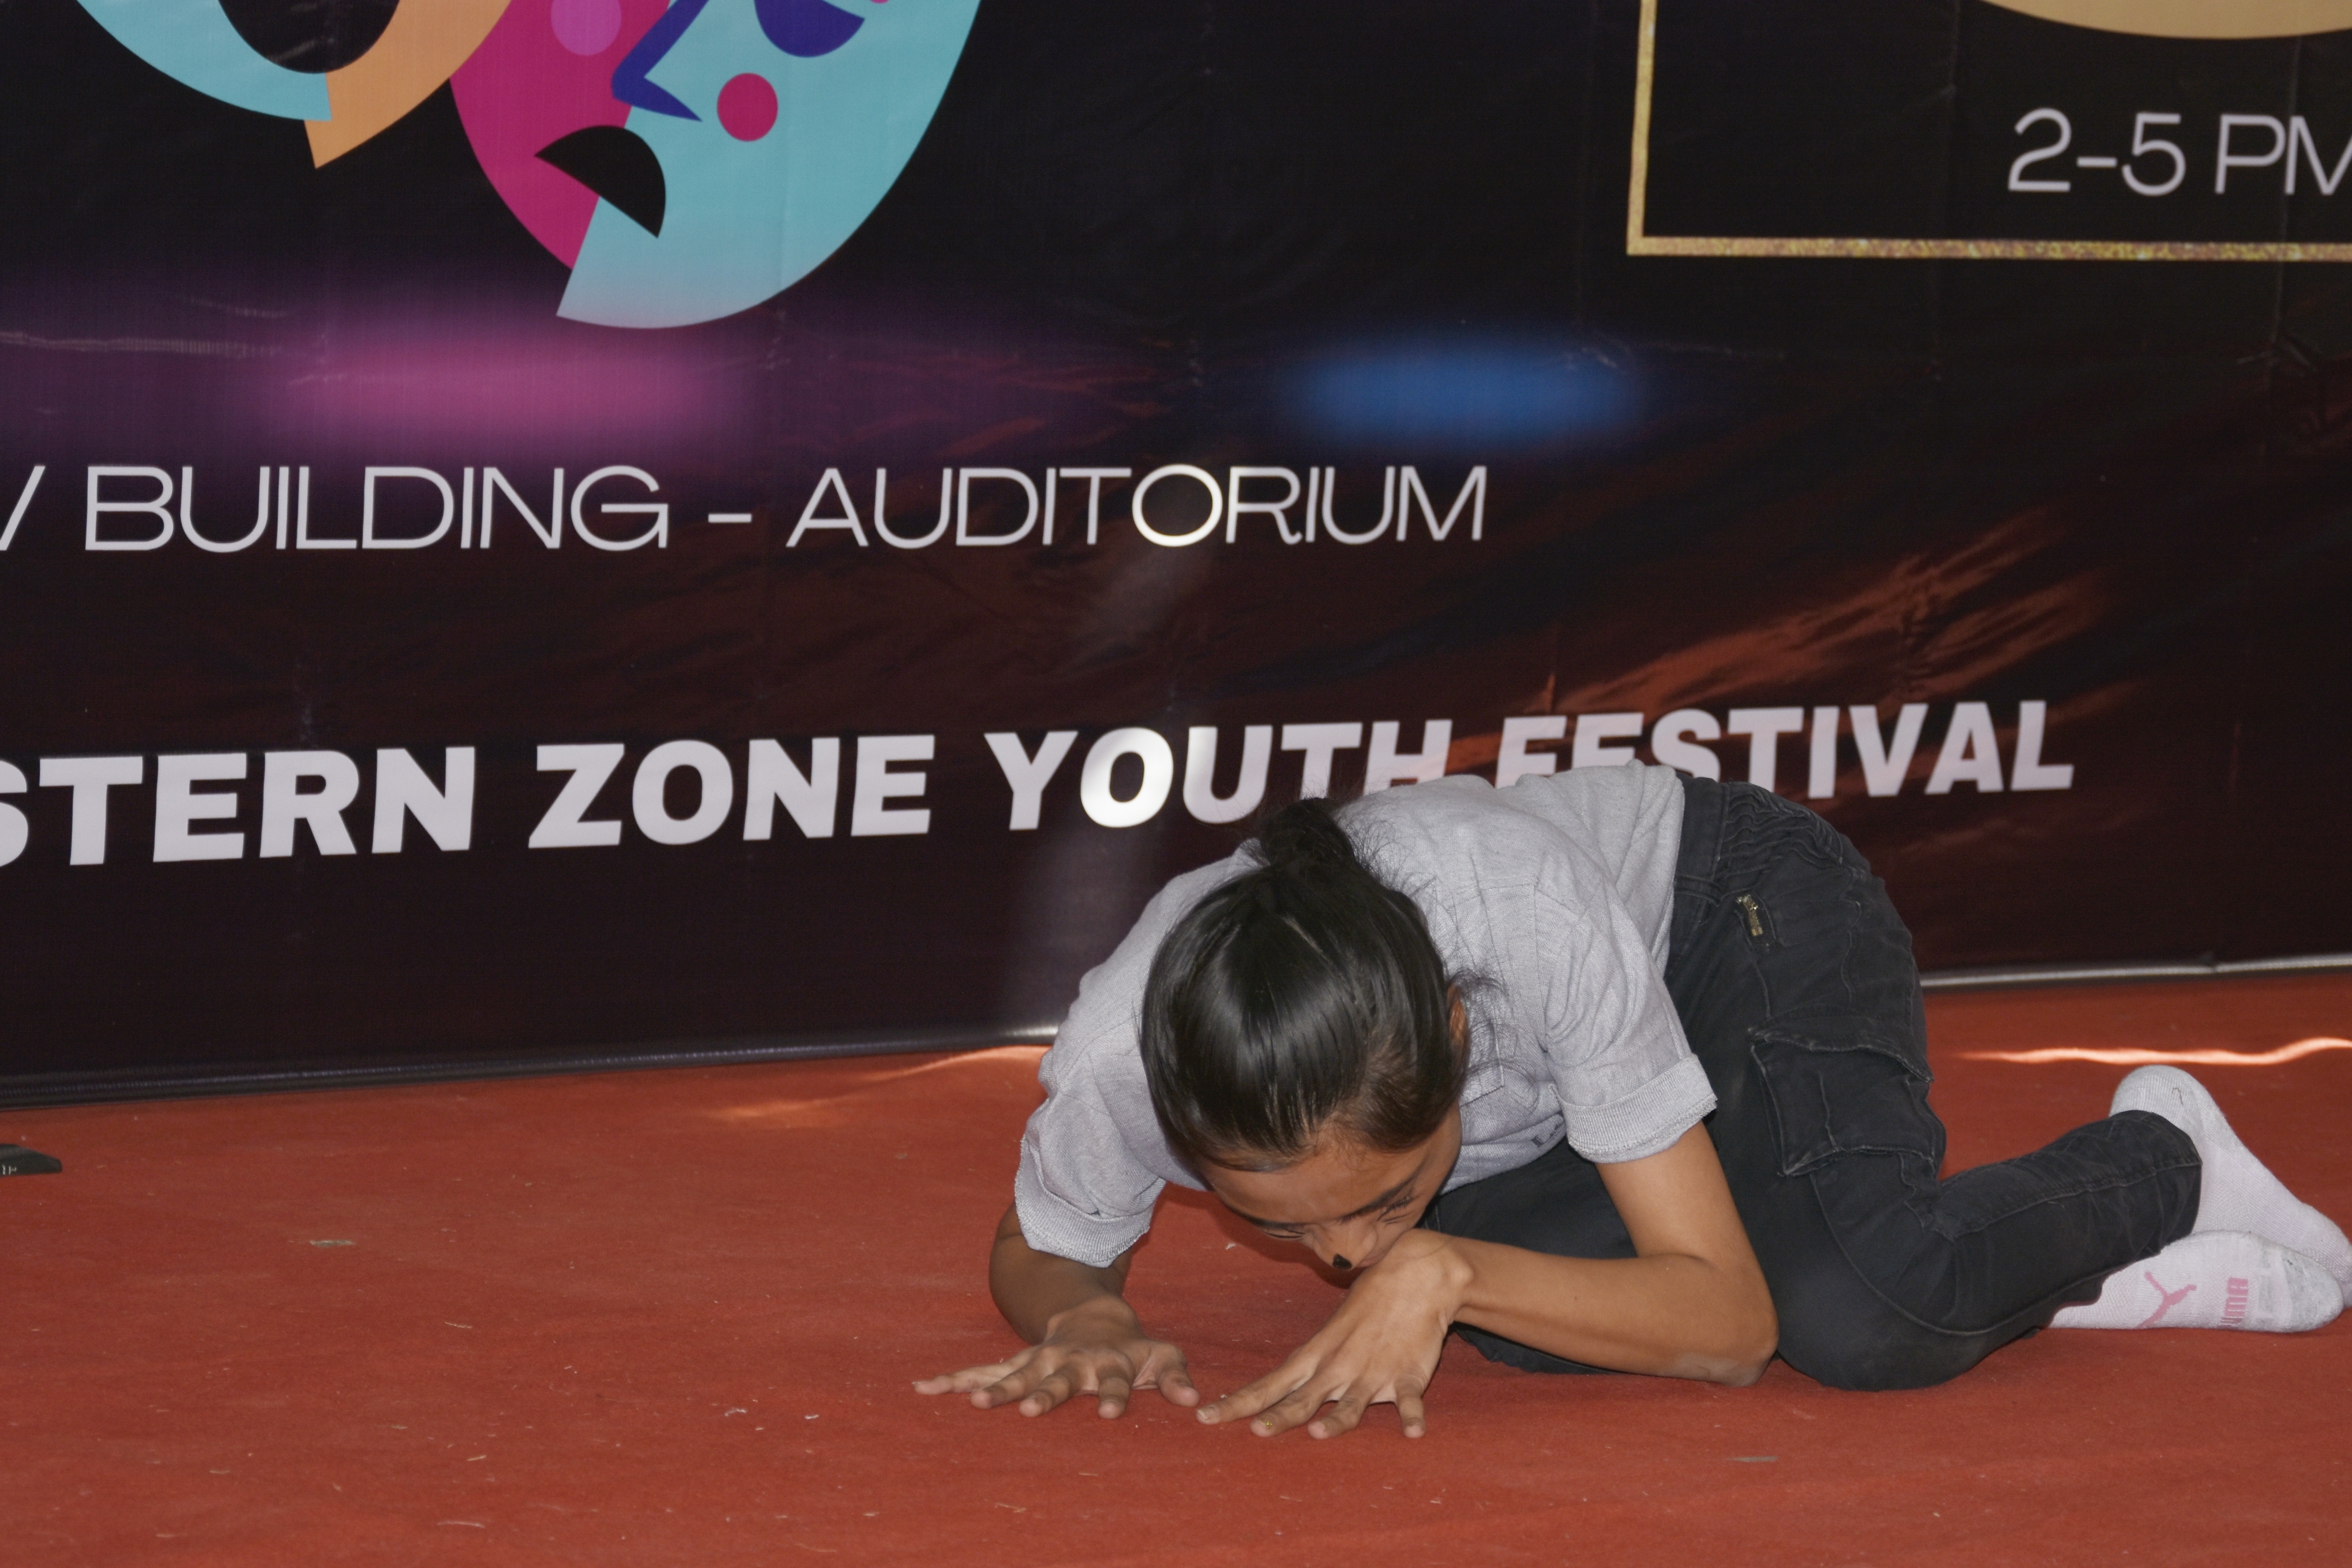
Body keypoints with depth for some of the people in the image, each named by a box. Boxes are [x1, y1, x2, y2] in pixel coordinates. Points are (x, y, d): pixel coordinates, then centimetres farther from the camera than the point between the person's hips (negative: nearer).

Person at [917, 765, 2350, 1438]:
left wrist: (1441, 1271, -50)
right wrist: (1083, 1322, -33)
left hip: (1736, 908, -5)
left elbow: (1729, 1321, -35)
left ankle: (2156, 1159, 2)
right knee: (1524, 1309, -27)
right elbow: (1040, 1257, -9)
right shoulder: (1125, 1052, -35)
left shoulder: (1535, 922, -43)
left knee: (1860, 1315, -33)